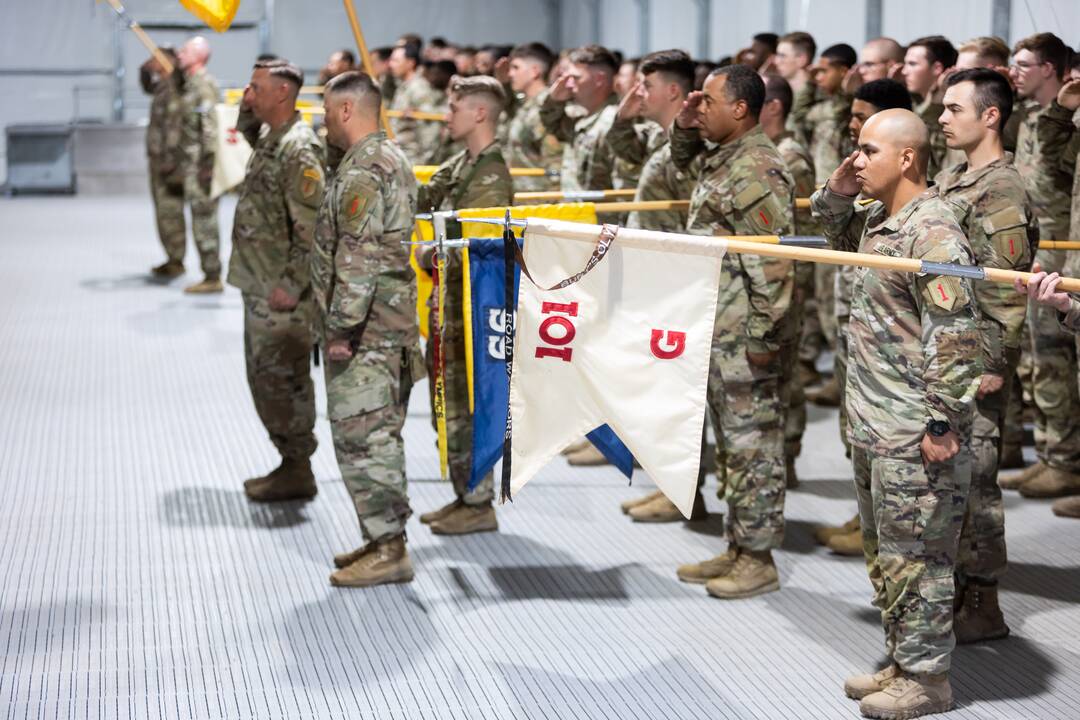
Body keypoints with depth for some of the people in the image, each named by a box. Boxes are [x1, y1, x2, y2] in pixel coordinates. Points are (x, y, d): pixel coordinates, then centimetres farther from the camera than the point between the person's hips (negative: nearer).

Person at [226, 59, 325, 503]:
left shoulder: (299, 150, -18)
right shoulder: (268, 138, 11)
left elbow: (312, 227, -23)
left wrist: (291, 286, -23)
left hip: (281, 291, -10)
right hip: (259, 286, 10)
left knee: (282, 380, -3)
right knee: (264, 378, 16)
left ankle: (297, 472, 8)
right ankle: (290, 463, 26)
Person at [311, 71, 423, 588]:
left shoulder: (361, 171, -17)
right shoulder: (394, 160, 16)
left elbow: (356, 258, -23)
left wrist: (341, 327, -21)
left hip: (364, 330, -10)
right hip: (393, 322, 10)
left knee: (360, 435, -7)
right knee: (379, 434, 15)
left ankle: (388, 550, -4)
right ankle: (383, 538, 23)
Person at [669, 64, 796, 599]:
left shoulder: (756, 171, -19)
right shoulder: (721, 158, 11)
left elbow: (772, 264, -22)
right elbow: (682, 161, 35)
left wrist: (763, 337, -22)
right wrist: (684, 126, 14)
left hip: (744, 336, -10)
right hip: (717, 331, 10)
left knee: (752, 444, -1)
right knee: (731, 441, 16)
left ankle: (758, 559, 8)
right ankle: (738, 548, 25)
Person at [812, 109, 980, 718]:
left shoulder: (931, 232, -19)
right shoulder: (878, 220, 10)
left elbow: (956, 335, -23)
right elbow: (843, 240, 34)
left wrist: (943, 423, -22)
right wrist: (838, 192, 13)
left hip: (914, 437, -10)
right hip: (875, 428, 10)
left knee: (914, 557, 1)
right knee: (884, 554, 19)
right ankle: (903, 663, 31)